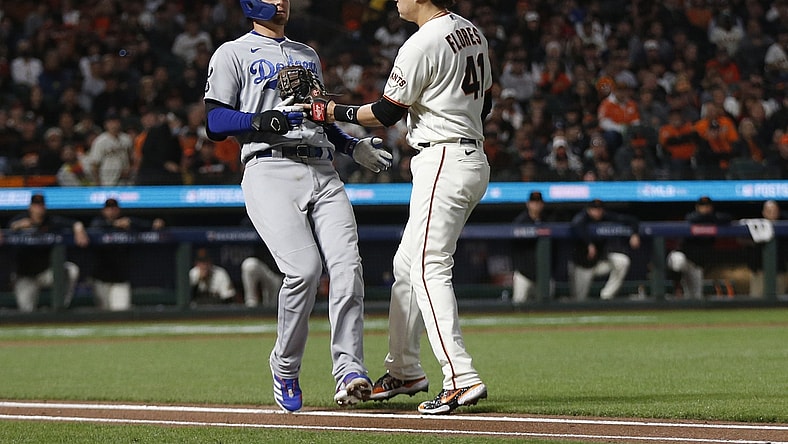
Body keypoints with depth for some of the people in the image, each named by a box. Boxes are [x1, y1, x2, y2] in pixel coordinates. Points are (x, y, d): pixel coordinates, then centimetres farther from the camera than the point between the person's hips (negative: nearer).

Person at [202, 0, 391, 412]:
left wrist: (353, 146, 19)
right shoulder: (233, 54, 10)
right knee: (304, 267, -21)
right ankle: (285, 369, -2)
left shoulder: (308, 56, 29)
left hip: (322, 172, 5)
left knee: (347, 265, -16)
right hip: (270, 172, -5)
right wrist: (269, 120, -16)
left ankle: (349, 371, -20)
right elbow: (215, 122, 0)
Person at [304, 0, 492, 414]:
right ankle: (404, 371, 27)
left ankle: (461, 378, -23)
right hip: (474, 158, 10)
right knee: (407, 264, 18)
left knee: (429, 268, -14)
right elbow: (484, 102, 20)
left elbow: (386, 113, -11)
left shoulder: (422, 43, -16)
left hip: (442, 162, -10)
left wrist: (335, 112, 0)